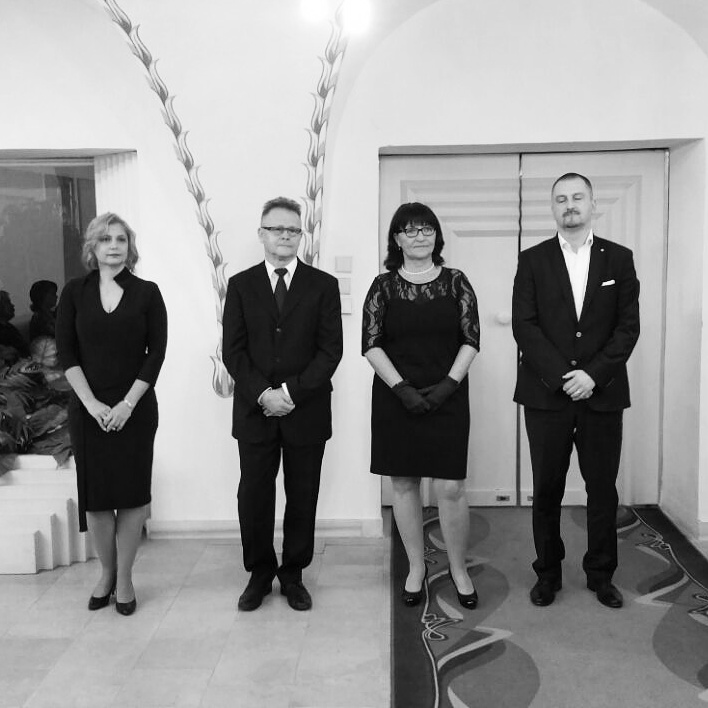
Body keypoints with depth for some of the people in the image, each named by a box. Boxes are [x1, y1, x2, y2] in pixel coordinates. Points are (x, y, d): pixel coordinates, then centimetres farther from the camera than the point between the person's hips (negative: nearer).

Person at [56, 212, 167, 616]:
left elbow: (157, 352, -4)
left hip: (136, 409, -1)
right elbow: (67, 352, 0)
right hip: (88, 409, 1)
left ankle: (125, 578, 19)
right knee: (95, 494, 7)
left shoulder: (147, 292, 0)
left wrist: (128, 404, -12)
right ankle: (107, 572, 26)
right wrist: (91, 403, -11)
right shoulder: (75, 292, 4)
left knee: (132, 492, 4)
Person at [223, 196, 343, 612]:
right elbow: (234, 350, 0)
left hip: (307, 411, 0)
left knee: (303, 497, 8)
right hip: (255, 411, 1)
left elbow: (330, 350, -4)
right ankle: (260, 573, 25)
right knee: (254, 495, 6)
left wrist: (291, 392, -14)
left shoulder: (323, 285, 4)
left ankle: (293, 574, 25)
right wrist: (262, 394, -13)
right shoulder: (241, 285, 7)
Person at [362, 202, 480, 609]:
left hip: (447, 397, 0)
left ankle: (459, 568, 20)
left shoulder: (456, 282, 3)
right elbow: (371, 344, -2)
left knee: (451, 487, -2)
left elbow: (471, 339, 1)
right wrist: (402, 388, -12)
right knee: (404, 483, 8)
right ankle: (416, 565, 26)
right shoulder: (384, 285, 2)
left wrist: (449, 383, -11)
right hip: (396, 398, 1)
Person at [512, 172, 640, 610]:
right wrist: (561, 375, -13)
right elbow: (524, 325, -4)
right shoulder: (533, 260, 4)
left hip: (603, 393, 1)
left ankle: (602, 574, 24)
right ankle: (548, 573, 23)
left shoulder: (619, 258, 6)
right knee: (547, 490, 8)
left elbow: (628, 326, 0)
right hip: (546, 393, 0)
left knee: (603, 489, 8)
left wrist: (594, 374, -12)